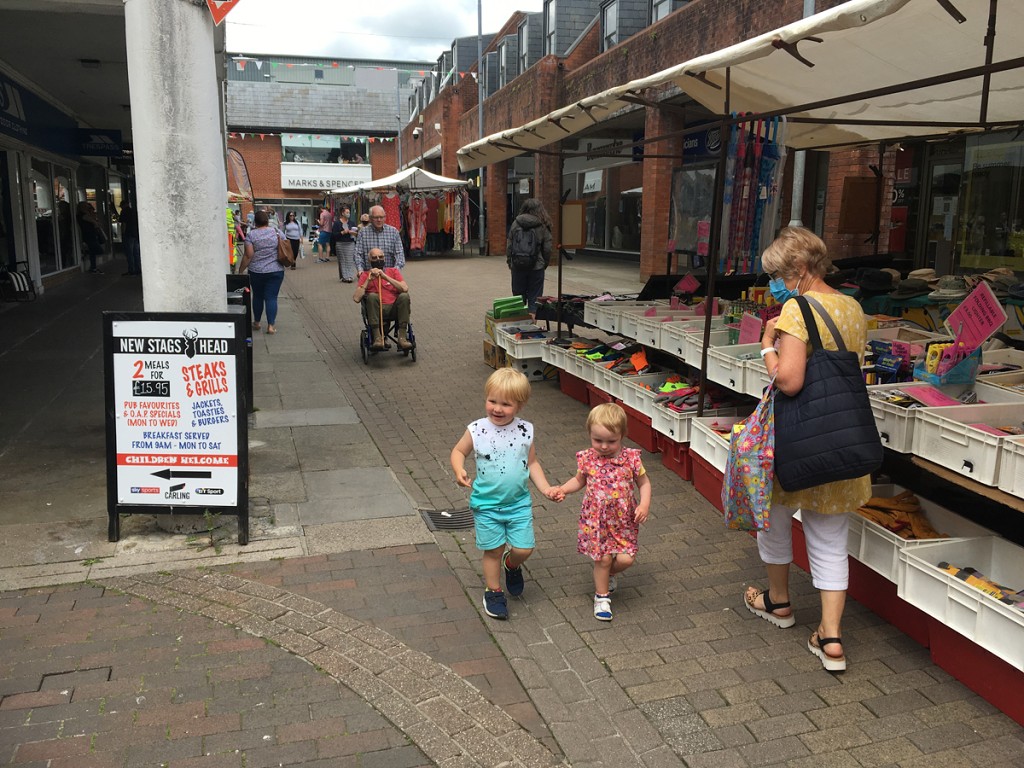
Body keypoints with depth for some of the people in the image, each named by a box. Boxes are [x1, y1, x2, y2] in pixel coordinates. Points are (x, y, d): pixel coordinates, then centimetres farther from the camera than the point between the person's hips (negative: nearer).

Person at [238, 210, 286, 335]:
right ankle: (270, 326, -5)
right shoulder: (277, 232, 1)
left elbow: (248, 255, -9)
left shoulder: (251, 234, -5)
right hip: (276, 271, 0)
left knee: (257, 296, 15)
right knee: (271, 297, 1)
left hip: (256, 272, 0)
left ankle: (256, 323, 26)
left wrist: (241, 270, -2)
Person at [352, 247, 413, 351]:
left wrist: (385, 276, -8)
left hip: (394, 309, 1)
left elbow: (405, 289, -4)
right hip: (376, 311, -1)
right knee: (372, 296, -30)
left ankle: (402, 337, -30)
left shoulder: (393, 271, 16)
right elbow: (356, 298, -2)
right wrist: (369, 279, -5)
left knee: (404, 296, -27)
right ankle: (377, 337, -32)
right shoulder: (365, 275, 13)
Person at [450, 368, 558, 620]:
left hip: (519, 503, 2)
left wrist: (545, 488, -4)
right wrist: (459, 471, -17)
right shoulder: (477, 430, -13)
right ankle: (493, 591, 31)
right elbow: (458, 451, 2)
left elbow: (532, 463, 6)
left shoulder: (525, 431, -6)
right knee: (493, 550, 8)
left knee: (524, 549, 2)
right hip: (486, 505, -1)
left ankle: (512, 564, 38)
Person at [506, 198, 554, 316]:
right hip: (536, 267, -2)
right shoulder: (543, 226, -4)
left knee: (518, 298, 12)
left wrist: (509, 262, 14)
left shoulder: (516, 223, 1)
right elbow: (548, 249, -2)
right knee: (534, 299, 5)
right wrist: (545, 264, 12)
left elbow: (509, 245, 4)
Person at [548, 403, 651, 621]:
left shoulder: (630, 458, -11)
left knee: (625, 559, -3)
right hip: (596, 519, 0)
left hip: (623, 519, 0)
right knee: (603, 558, 3)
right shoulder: (587, 458, -8)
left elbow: (644, 482, 0)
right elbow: (579, 480, 10)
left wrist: (644, 504, -14)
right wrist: (562, 489, -7)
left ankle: (610, 573, 32)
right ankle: (602, 597, 26)